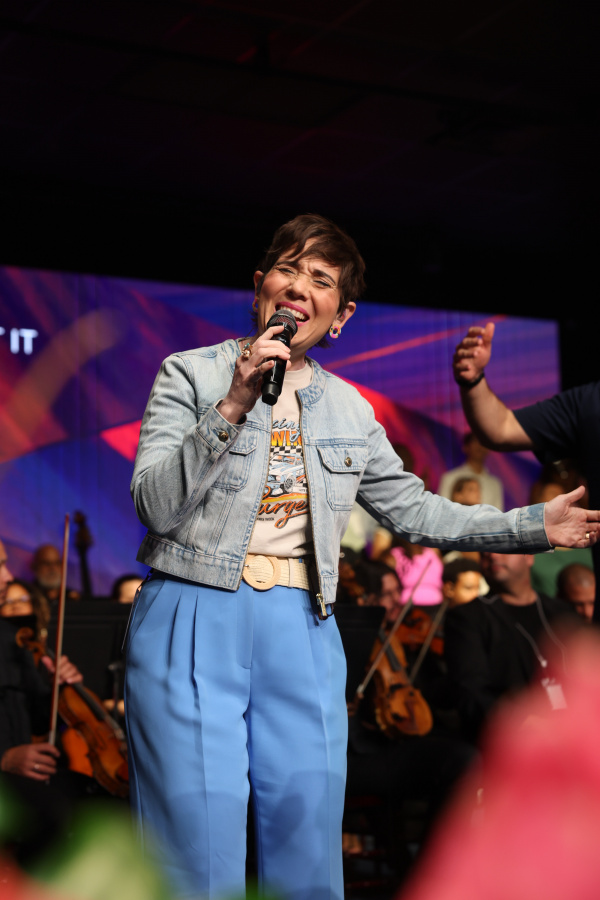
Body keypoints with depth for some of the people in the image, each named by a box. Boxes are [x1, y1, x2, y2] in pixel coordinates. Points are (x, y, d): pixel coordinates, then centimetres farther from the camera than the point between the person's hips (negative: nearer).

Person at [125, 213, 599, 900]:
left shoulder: (348, 408, 14)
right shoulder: (192, 375, 1)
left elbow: (412, 509, 19)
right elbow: (155, 505, -10)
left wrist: (535, 526, 13)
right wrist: (233, 407, -20)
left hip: (302, 633, 4)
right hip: (194, 621, -4)